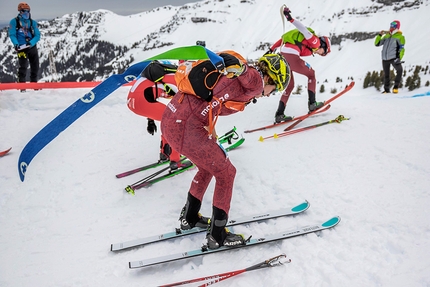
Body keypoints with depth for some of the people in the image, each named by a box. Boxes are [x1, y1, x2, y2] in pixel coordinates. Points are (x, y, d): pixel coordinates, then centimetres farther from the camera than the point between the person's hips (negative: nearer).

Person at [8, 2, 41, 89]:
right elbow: (12, 35, -4)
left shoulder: (33, 22, 8)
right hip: (21, 48, -4)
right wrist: (16, 44, -22)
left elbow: (37, 35, 0)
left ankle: (34, 84, 25)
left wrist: (31, 43, -18)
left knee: (35, 67, 9)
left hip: (32, 47, 4)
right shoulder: (14, 22, 1)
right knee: (23, 66, -13)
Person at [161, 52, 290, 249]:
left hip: (171, 119, 9)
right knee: (226, 173, 8)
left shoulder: (233, 73, 20)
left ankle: (189, 218, 42)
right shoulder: (255, 81, -3)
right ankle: (217, 236, 22)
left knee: (208, 166, 26)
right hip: (186, 128, -9)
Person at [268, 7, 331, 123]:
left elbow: (283, 39, 27)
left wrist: (271, 50, 22)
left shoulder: (308, 46, 31)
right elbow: (304, 29, -9)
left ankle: (279, 115, 10)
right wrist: (290, 19, -21)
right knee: (311, 74, 15)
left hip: (282, 57, 9)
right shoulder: (315, 42, 8)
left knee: (289, 86, 17)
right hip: (291, 56, -8)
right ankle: (312, 103, 14)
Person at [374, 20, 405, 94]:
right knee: (386, 75, 12)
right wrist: (380, 35, 1)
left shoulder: (400, 36, 3)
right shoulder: (386, 36, 17)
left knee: (399, 70, -28)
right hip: (385, 59, 5)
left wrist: (399, 58, -16)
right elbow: (377, 44, 13)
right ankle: (386, 90, 24)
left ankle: (396, 87, -21)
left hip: (393, 58, -5)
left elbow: (401, 49, -3)